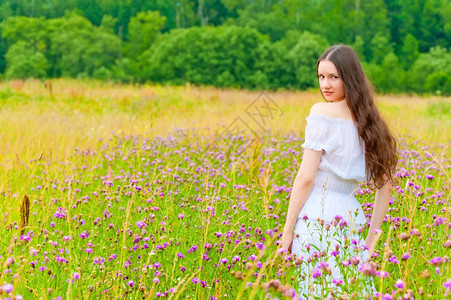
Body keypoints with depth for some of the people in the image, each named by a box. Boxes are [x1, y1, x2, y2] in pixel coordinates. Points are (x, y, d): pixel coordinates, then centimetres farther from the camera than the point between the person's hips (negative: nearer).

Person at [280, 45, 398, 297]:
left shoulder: (322, 112, -8)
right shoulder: (370, 121, 11)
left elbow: (306, 178, -11)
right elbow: (386, 185, 14)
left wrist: (287, 231, -6)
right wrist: (372, 238, 17)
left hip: (318, 216, -6)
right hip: (353, 219, 6)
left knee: (317, 291, -2)